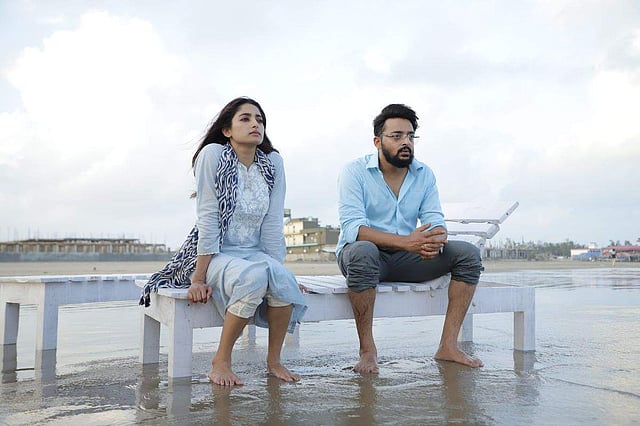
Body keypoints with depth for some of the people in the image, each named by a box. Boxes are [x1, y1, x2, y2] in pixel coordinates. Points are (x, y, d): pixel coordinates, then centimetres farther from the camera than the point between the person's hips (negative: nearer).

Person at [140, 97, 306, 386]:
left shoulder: (273, 162, 3)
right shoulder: (213, 154, -10)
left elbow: (272, 226, 3)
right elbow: (208, 219, -15)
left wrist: (277, 268, -2)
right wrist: (198, 277, -17)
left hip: (254, 252, 4)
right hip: (215, 253, -4)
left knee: (283, 280, -28)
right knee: (253, 278, -34)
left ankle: (274, 360, -7)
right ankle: (221, 361, -16)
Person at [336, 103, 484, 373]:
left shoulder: (424, 175, 6)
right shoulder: (355, 172, -10)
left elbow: (436, 221, -1)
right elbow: (352, 228, -23)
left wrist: (434, 241, -28)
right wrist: (407, 242, -35)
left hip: (406, 259, 5)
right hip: (365, 254, -5)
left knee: (468, 254, -12)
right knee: (362, 251, -40)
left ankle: (448, 345, -12)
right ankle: (367, 349, -25)